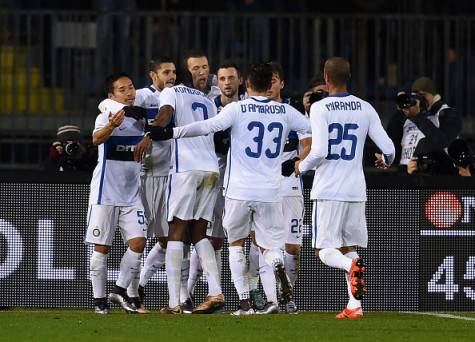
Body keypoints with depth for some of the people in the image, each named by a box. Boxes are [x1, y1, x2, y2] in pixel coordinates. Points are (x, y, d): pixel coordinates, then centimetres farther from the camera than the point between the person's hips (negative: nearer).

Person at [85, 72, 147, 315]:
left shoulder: (140, 118, 6)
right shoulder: (106, 117, -10)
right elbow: (96, 139, -31)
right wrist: (112, 126, -51)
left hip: (131, 194, 5)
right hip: (105, 193, -5)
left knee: (138, 243, -8)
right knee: (101, 248, -1)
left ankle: (120, 291, 4)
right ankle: (99, 300, 7)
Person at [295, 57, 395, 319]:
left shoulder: (320, 108, -9)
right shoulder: (365, 109, 4)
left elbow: (319, 152, -17)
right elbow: (388, 148, 3)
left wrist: (302, 166, 3)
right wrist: (386, 161, 27)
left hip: (328, 190, -4)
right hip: (356, 189, 4)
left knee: (325, 251, 2)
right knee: (349, 247, 15)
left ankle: (352, 266, -30)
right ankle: (355, 306, 3)